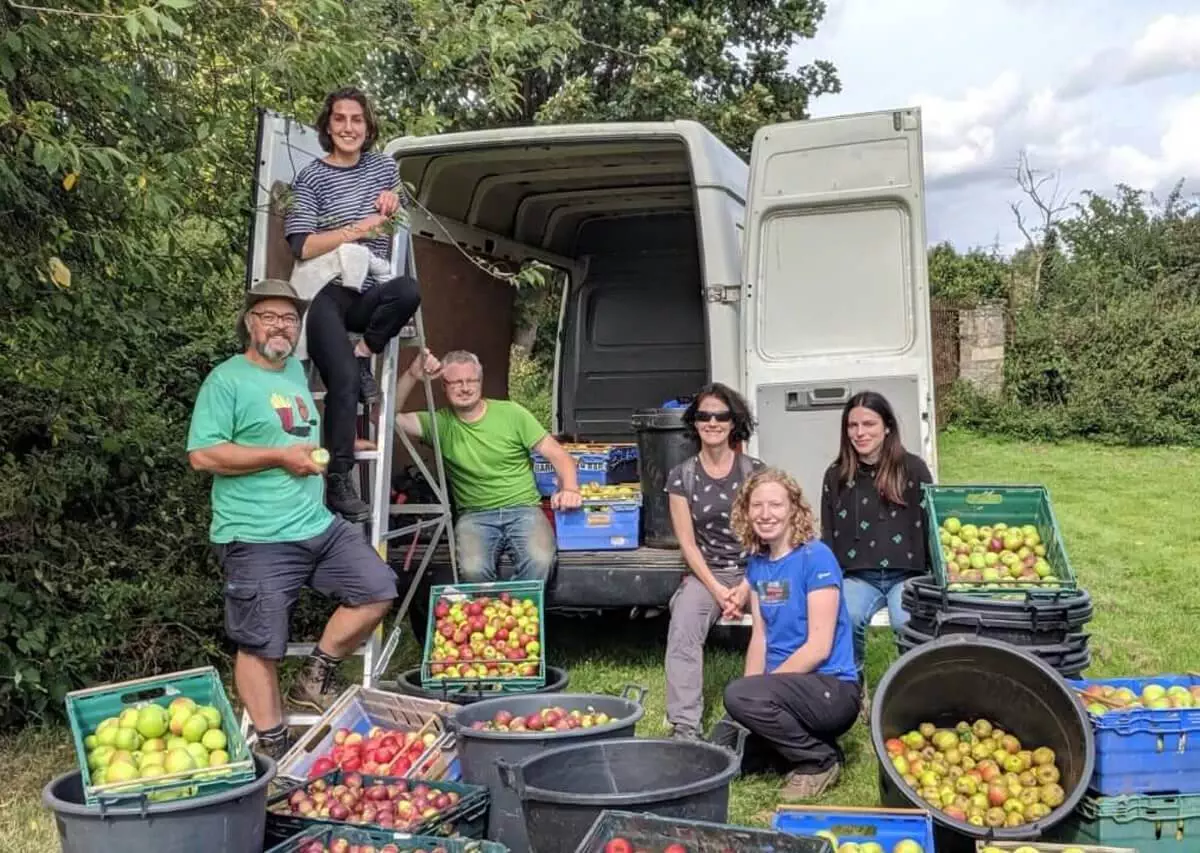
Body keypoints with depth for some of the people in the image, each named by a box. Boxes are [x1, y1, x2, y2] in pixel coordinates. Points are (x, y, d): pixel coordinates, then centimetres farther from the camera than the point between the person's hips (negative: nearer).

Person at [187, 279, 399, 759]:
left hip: (320, 525, 8)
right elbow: (202, 454, -16)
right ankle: (272, 747, 12)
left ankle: (315, 680, 16)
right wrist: (280, 456, -15)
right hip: (257, 540, -7)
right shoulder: (227, 379, -7)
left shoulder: (296, 372, 17)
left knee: (378, 589, 3)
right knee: (260, 646, 0)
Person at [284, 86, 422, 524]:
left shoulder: (384, 166, 14)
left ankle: (364, 354, -10)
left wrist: (393, 201, 8)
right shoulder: (312, 177, 0)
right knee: (344, 380, -23)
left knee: (409, 290, -33)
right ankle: (338, 483, -17)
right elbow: (303, 247, -10)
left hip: (366, 295, 4)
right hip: (325, 295, -4)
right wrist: (359, 228, -15)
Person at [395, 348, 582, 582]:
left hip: (523, 509, 0)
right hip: (475, 515, 1)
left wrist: (569, 489, -15)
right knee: (472, 569, -31)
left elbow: (559, 455, 4)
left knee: (540, 561, -32)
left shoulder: (511, 413, 4)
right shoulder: (441, 423, 5)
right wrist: (411, 376, -15)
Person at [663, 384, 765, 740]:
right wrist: (716, 589, -10)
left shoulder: (755, 471, 4)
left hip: (755, 571, 0)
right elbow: (687, 542, 1)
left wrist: (747, 587, -11)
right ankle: (684, 725, -28)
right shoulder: (681, 476, 4)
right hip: (706, 573, 0)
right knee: (682, 630, -28)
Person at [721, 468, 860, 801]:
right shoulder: (757, 563, 8)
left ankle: (821, 761, -8)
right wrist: (750, 689, -7)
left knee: (738, 696, -30)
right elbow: (760, 637, 10)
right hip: (788, 685, 7)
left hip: (832, 688, -7)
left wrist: (753, 691, -17)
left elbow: (819, 646, -16)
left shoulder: (815, 557, -12)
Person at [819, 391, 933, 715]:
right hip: (857, 575, 2)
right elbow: (828, 537, 14)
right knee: (844, 620, -32)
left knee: (909, 625, -33)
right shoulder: (837, 476, 10)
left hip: (907, 573, -1)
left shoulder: (912, 468, 3)